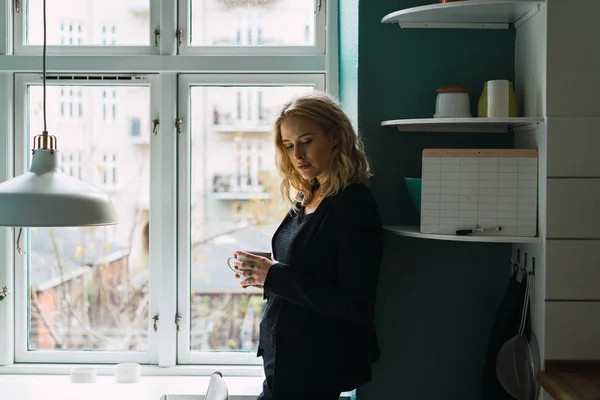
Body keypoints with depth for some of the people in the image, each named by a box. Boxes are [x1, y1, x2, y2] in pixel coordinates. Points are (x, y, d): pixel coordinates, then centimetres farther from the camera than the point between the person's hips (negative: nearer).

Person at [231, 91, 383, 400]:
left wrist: (276, 276, -21)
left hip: (315, 368, -7)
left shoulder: (354, 204, -17)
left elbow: (357, 304, -22)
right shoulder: (305, 198, 7)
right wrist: (261, 275, -3)